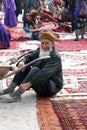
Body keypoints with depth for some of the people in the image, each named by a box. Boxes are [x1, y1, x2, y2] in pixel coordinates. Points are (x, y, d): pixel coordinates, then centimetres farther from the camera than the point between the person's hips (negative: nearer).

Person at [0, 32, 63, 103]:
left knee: (35, 70, -31)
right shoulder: (39, 50, 3)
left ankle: (17, 94, -36)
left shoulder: (56, 57, -22)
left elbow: (45, 73, -33)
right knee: (24, 66, -5)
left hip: (52, 88, -8)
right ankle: (10, 89, -15)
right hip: (40, 85, 8)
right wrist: (22, 62, -25)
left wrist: (28, 84, -42)